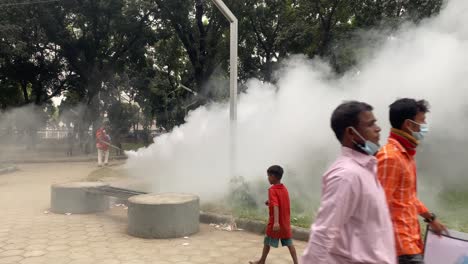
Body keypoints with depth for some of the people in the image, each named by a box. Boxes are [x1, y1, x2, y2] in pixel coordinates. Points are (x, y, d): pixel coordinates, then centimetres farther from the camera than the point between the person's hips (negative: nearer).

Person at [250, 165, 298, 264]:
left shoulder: (272, 190, -16)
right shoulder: (285, 189, 7)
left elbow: (275, 206, -28)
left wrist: (276, 222, -36)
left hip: (275, 222, -6)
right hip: (286, 222, 6)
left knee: (267, 242, 10)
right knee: (289, 243, 8)